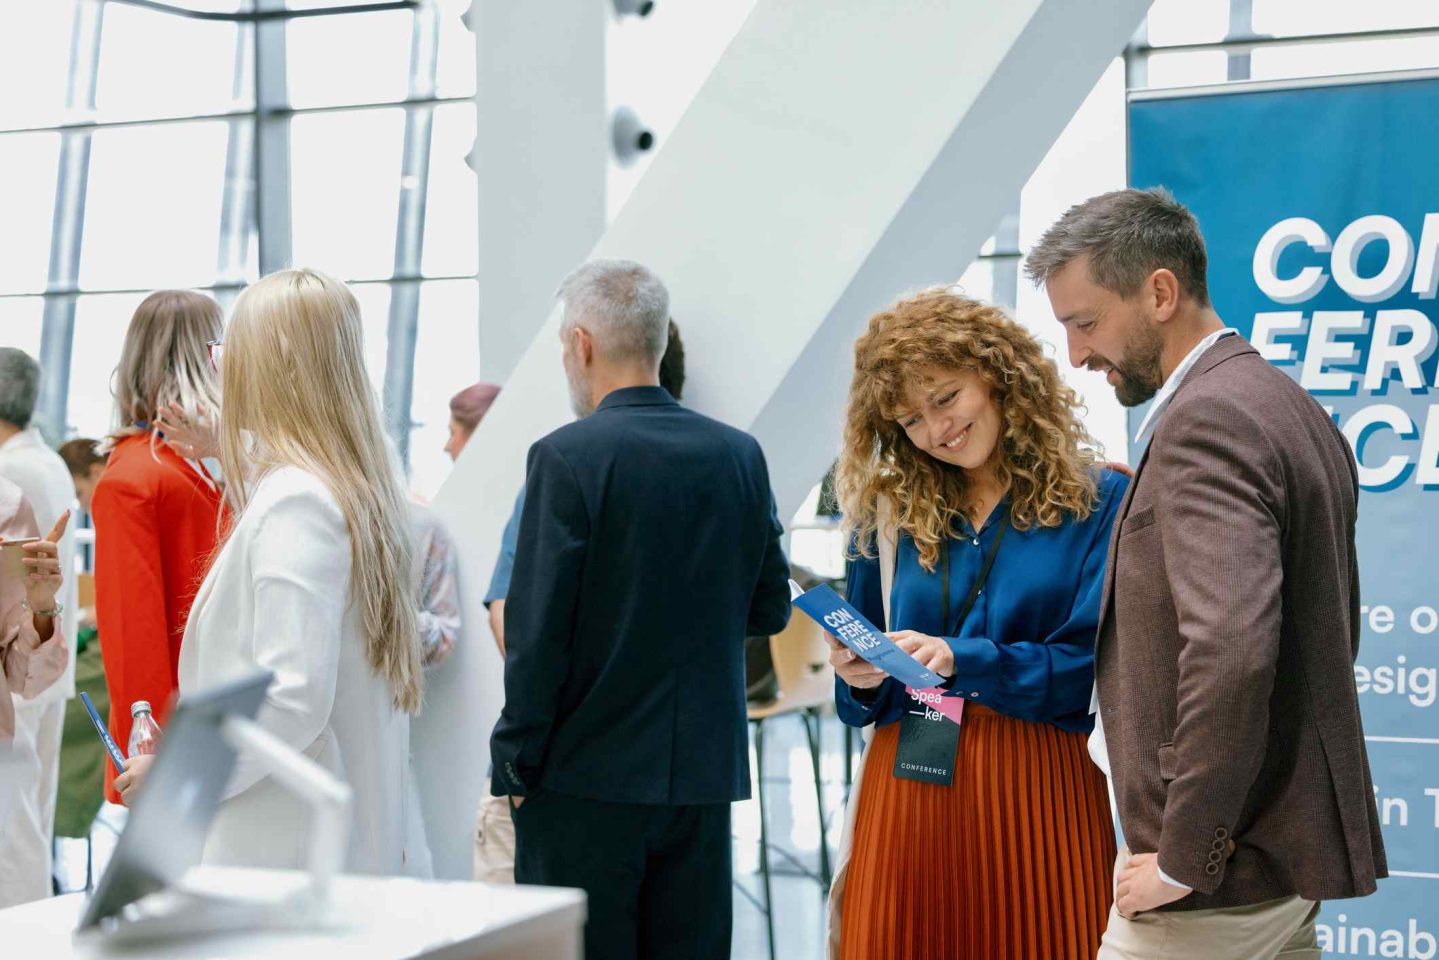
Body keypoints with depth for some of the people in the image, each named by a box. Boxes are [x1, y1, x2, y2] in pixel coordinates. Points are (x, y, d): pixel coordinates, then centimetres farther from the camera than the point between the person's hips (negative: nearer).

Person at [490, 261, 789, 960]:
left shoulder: (566, 456, -12)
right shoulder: (740, 455, 4)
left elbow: (538, 630, -14)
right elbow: (769, 607, 10)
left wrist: (518, 764, -5)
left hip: (587, 776, -5)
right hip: (705, 775, 5)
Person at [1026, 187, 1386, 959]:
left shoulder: (1205, 420, -18)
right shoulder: (1285, 406, 13)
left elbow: (1233, 651, -30)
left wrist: (1184, 859, -21)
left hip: (1223, 876, -10)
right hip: (1291, 850, 10)